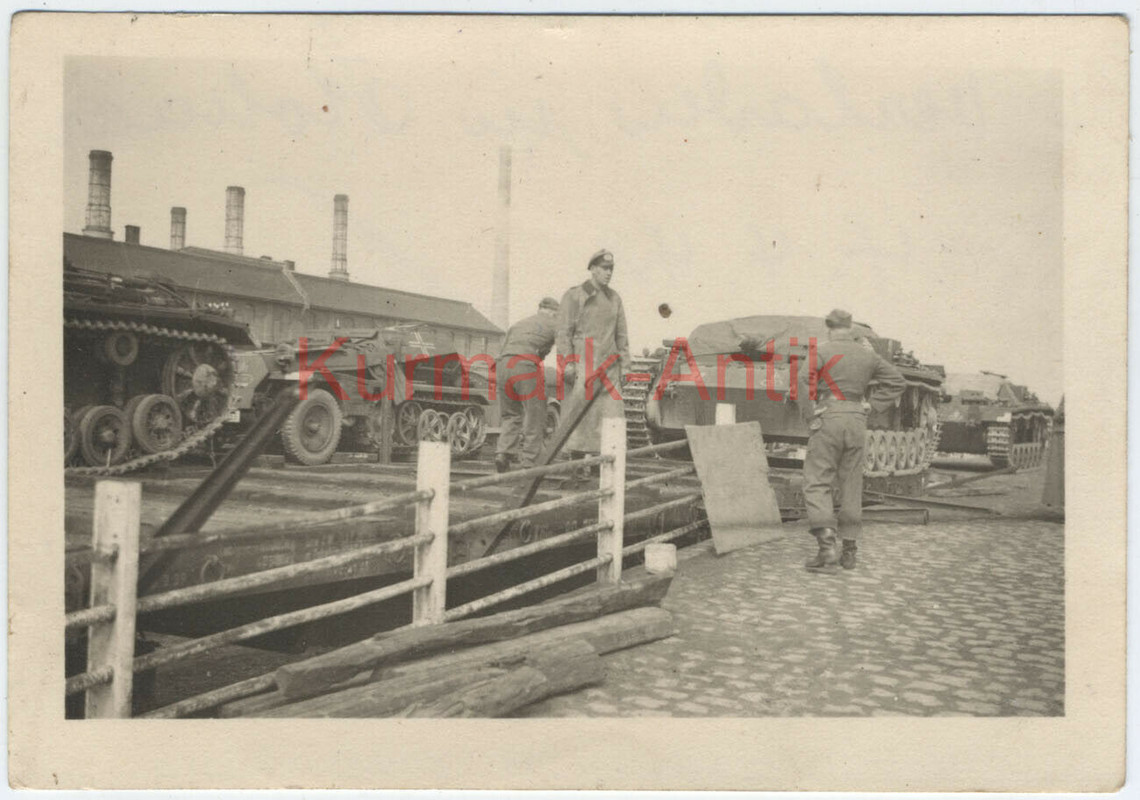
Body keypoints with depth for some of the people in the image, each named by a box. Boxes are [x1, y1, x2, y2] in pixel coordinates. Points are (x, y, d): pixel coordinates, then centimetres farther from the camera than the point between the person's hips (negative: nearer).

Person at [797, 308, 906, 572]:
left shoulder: (822, 351, -5)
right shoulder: (867, 355, 11)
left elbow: (802, 383, -18)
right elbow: (897, 381, 19)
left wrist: (809, 418, -9)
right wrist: (872, 405, 14)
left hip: (828, 417, -5)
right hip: (857, 420, 5)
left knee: (817, 483, -3)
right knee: (851, 486, 11)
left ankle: (827, 547, -15)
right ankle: (849, 550, 15)